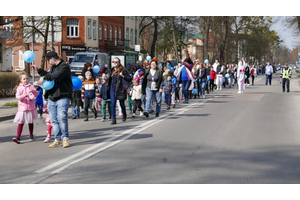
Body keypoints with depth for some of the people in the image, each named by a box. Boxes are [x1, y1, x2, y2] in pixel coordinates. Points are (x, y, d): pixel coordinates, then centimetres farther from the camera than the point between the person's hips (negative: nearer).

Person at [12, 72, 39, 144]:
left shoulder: (31, 86, 4)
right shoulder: (19, 87, 3)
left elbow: (37, 93, -5)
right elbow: (17, 96, -8)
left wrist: (33, 91, -26)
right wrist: (23, 96, -27)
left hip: (31, 108, 1)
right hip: (22, 108, -1)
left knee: (30, 122, 13)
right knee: (21, 122, -6)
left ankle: (31, 135, 28)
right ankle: (18, 137, -10)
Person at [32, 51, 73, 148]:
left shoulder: (64, 66, -9)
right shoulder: (53, 67, 19)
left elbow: (57, 75, -24)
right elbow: (48, 75, 37)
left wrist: (44, 78, -15)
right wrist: (39, 69, 33)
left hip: (62, 97, -9)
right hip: (52, 98, 9)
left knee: (62, 117, -18)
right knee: (54, 120, 7)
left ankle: (65, 138, -4)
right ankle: (57, 140, 13)